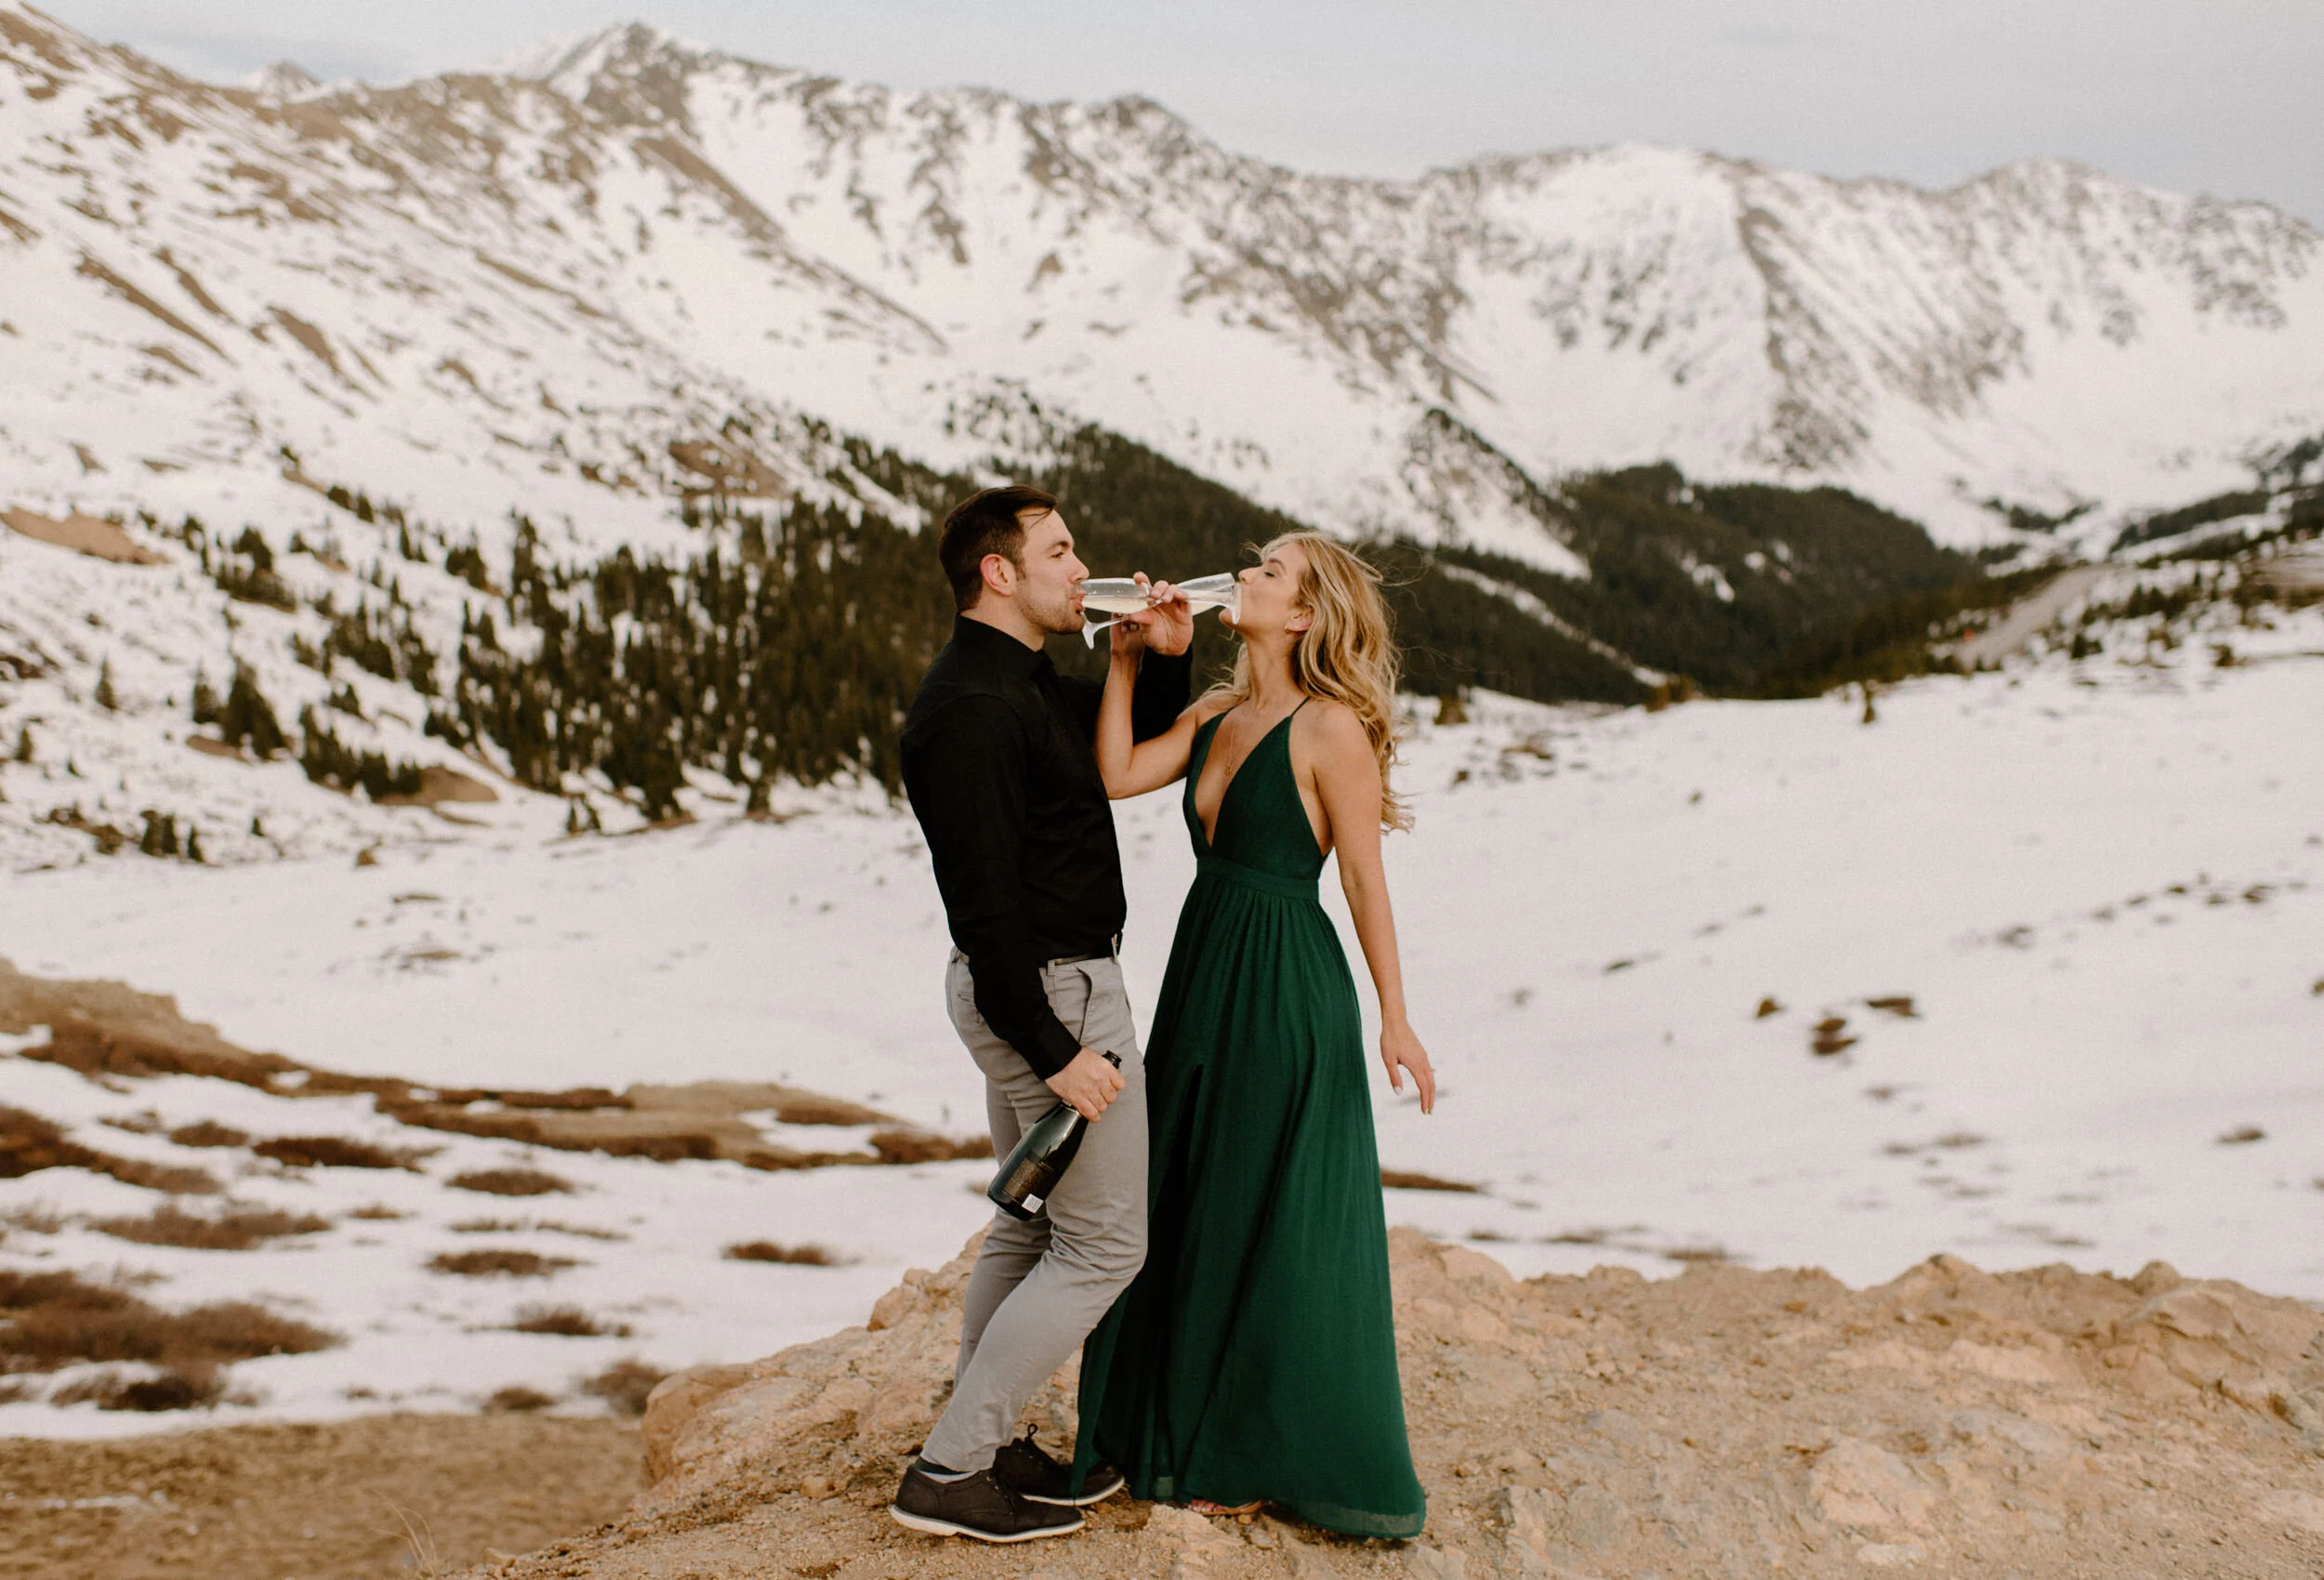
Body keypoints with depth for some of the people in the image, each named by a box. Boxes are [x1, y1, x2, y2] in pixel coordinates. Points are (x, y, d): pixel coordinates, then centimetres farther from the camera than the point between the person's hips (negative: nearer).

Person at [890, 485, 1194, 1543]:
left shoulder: (1027, 684, 11)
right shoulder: (970, 709, -21)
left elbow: (1132, 749, 25)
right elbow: (985, 900, -24)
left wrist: (1163, 658, 6)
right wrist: (1055, 1051, -23)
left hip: (1040, 987, 10)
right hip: (1049, 993, -10)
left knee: (1032, 1226, 18)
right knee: (1103, 1245, -2)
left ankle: (984, 1446, 29)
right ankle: (948, 1473, 4)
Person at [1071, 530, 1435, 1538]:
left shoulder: (1332, 727, -13)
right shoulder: (1214, 716, 9)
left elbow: (1364, 877, -12)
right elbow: (1116, 775, -2)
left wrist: (1393, 1017, -12)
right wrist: (1125, 658, -3)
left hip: (1285, 994, -8)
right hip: (1203, 973, 8)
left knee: (1268, 1221, 4)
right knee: (1187, 1209, 16)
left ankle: (1260, 1458, 21)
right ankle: (1180, 1429, 33)